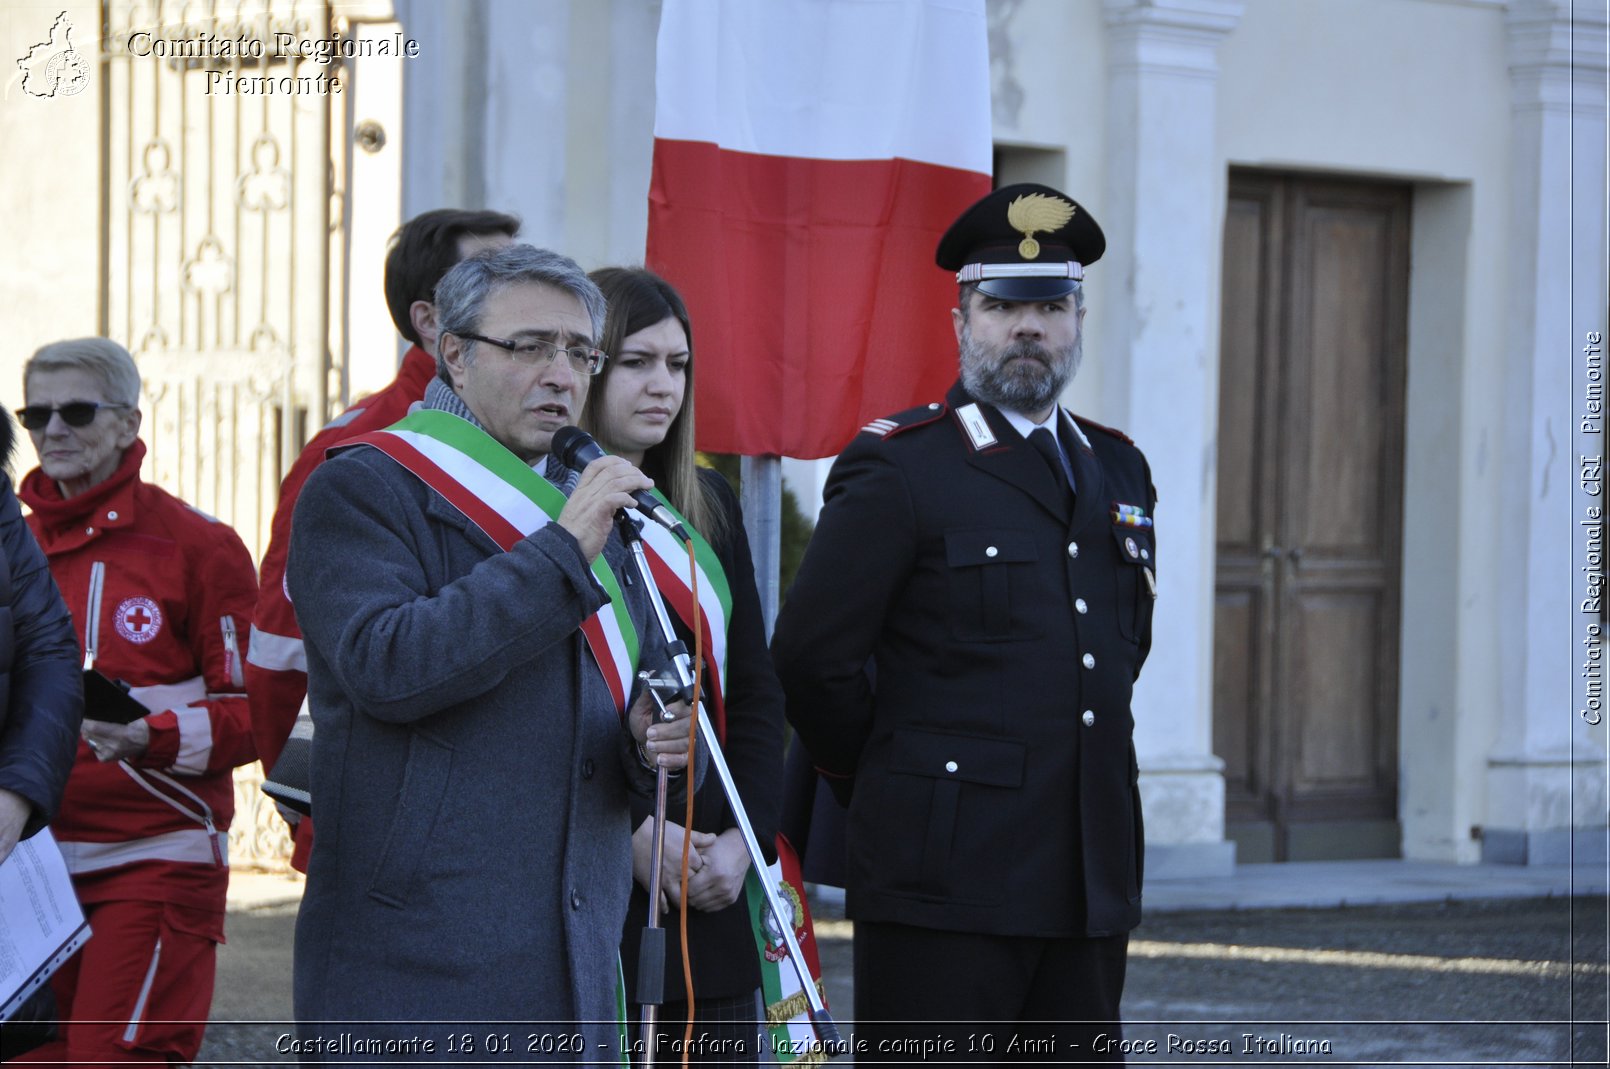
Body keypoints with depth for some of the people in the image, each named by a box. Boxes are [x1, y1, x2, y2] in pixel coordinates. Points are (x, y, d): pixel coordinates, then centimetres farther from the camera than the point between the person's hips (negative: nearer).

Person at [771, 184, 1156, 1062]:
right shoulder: (895, 470, -5)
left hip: (1090, 881, 6)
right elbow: (811, 657, -8)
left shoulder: (1117, 471, 15)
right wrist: (891, 784, 2)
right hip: (944, 879, -6)